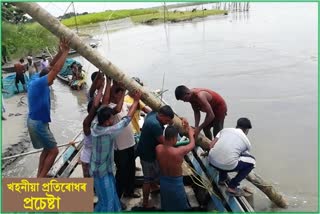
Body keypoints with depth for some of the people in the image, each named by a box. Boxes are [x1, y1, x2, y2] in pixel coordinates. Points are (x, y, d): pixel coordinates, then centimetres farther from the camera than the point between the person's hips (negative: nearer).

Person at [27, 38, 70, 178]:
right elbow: (56, 69, -25)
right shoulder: (40, 83, -18)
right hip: (38, 123, -10)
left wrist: (60, 51, 1)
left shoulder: (36, 82, 8)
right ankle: (41, 179, 5)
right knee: (53, 150, 0)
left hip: (36, 121, 10)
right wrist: (65, 52, -19)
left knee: (47, 149, 19)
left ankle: (39, 176, 26)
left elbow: (51, 66, 9)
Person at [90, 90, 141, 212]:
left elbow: (104, 104, -1)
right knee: (107, 201, 7)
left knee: (111, 195, 25)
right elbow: (126, 120, -24)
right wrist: (136, 101, -15)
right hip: (102, 171, -9)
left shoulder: (95, 125, -10)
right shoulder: (108, 132, -31)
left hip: (99, 168, 9)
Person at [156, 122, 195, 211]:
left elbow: (164, 143, 8)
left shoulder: (158, 148, -18)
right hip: (176, 183, -5)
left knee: (166, 205, 29)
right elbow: (192, 144, -10)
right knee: (179, 206, 23)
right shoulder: (180, 151, -31)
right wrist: (189, 129, 6)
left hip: (163, 181, 5)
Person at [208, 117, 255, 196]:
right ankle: (232, 187, 15)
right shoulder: (247, 142, 12)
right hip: (227, 166, -5)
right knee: (251, 161, 18)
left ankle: (222, 178, 36)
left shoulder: (225, 130, 16)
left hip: (211, 160, 5)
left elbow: (211, 145, 10)